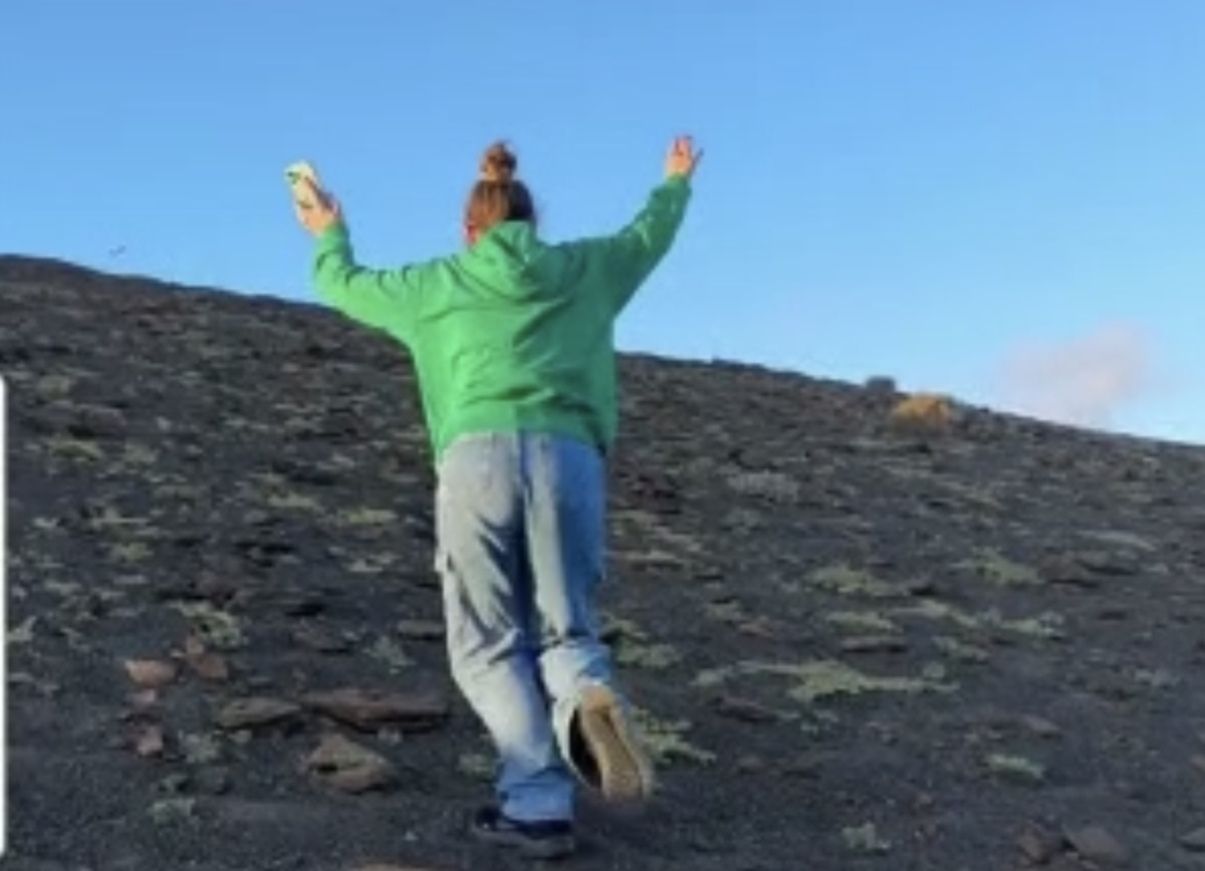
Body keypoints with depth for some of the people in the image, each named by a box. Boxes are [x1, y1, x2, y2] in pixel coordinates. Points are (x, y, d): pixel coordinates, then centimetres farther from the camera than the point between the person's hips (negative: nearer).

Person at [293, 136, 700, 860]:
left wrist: (330, 234, 55)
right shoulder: (585, 270, 21)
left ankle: (539, 803, -10)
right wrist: (676, 183, 60)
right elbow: (648, 237, 40)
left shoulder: (434, 284, 18)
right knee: (563, 630, 9)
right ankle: (588, 700, -26)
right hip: (568, 458, 1)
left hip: (480, 457, -1)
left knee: (490, 645, 3)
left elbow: (345, 286, 34)